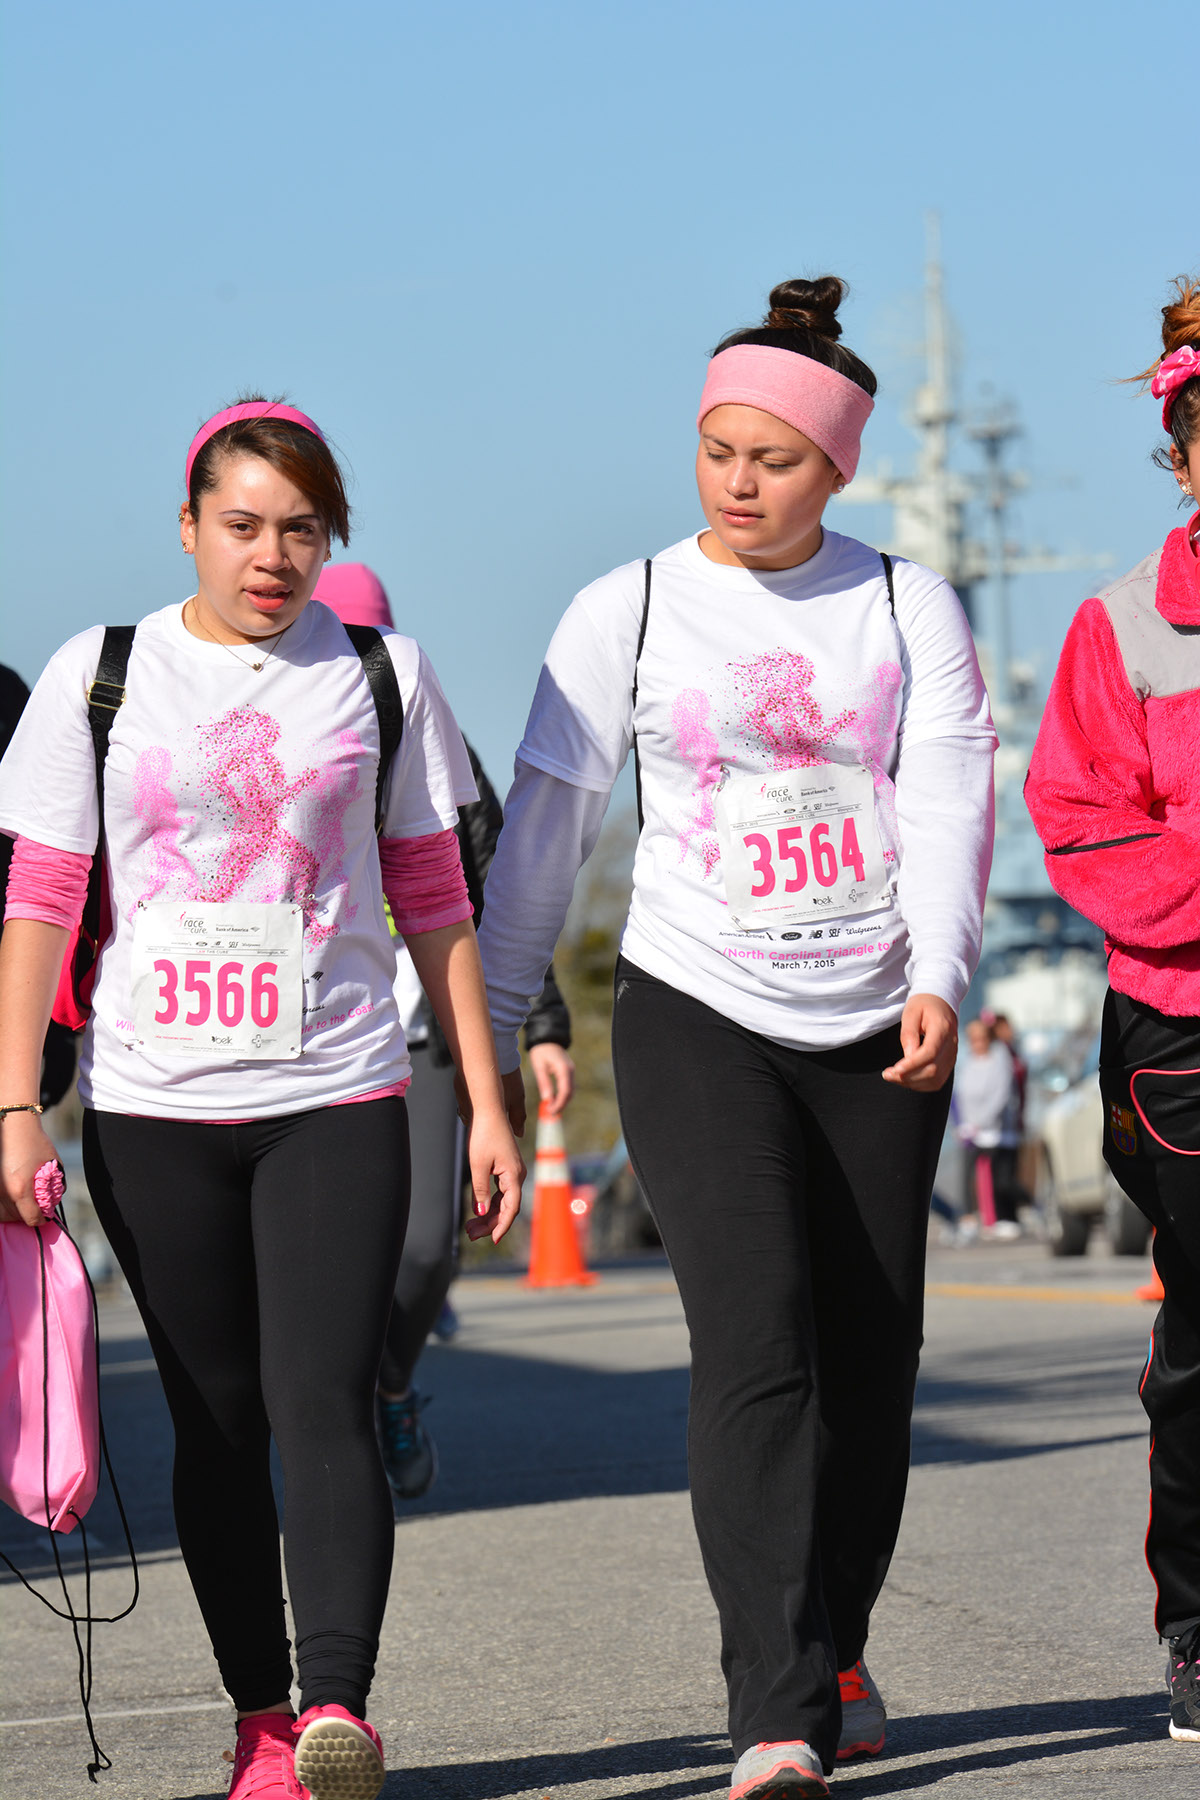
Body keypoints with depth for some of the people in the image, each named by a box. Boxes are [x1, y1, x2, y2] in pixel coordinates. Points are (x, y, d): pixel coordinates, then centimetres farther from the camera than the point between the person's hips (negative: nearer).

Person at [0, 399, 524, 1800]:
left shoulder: (380, 677, 8)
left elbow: (434, 905, 11)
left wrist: (486, 1102, 7)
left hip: (336, 1101, -1)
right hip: (152, 1107, 1)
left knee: (323, 1405, -15)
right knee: (217, 1424, 5)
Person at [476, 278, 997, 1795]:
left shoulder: (908, 607, 4)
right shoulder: (627, 614, 2)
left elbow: (946, 800, -6)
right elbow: (544, 824, 5)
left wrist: (938, 975, -21)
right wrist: (490, 1028, 2)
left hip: (878, 1033, 2)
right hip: (697, 1016, -2)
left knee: (871, 1357, 6)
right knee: (755, 1343, -16)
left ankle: (833, 1654, 27)